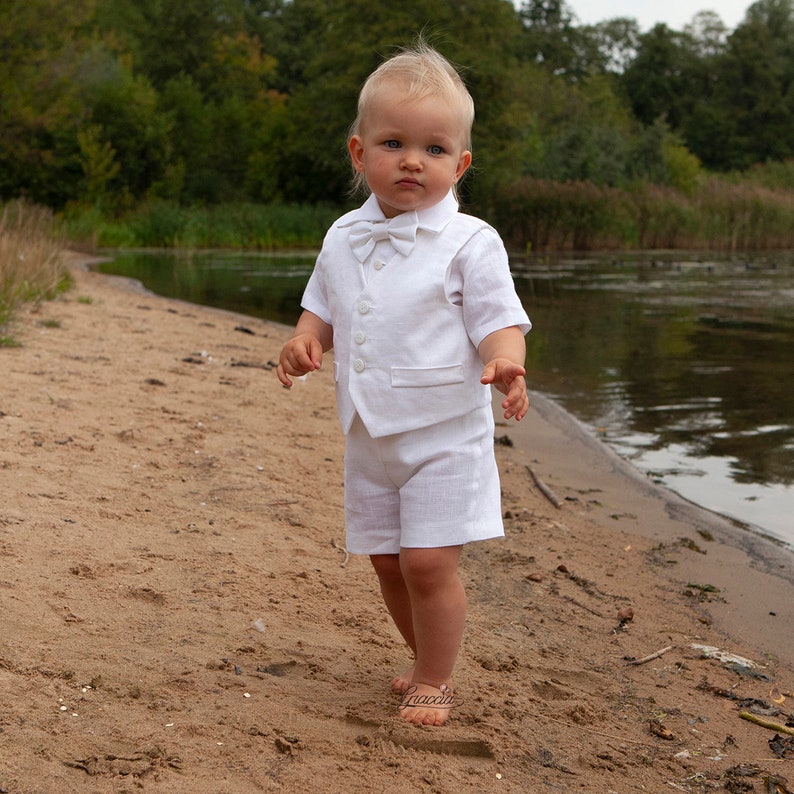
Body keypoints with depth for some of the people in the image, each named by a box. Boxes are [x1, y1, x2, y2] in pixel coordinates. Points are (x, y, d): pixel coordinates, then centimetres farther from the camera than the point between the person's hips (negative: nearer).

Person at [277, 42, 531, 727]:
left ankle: (435, 681, 12)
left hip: (445, 435, -6)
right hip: (370, 436, 6)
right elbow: (324, 306, 17)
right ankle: (428, 660, 35)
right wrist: (305, 339, -5)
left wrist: (505, 363, -34)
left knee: (428, 562, -9)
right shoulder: (344, 239, 6)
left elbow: (498, 320, -12)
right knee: (386, 561, 14)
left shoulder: (470, 242, -10)